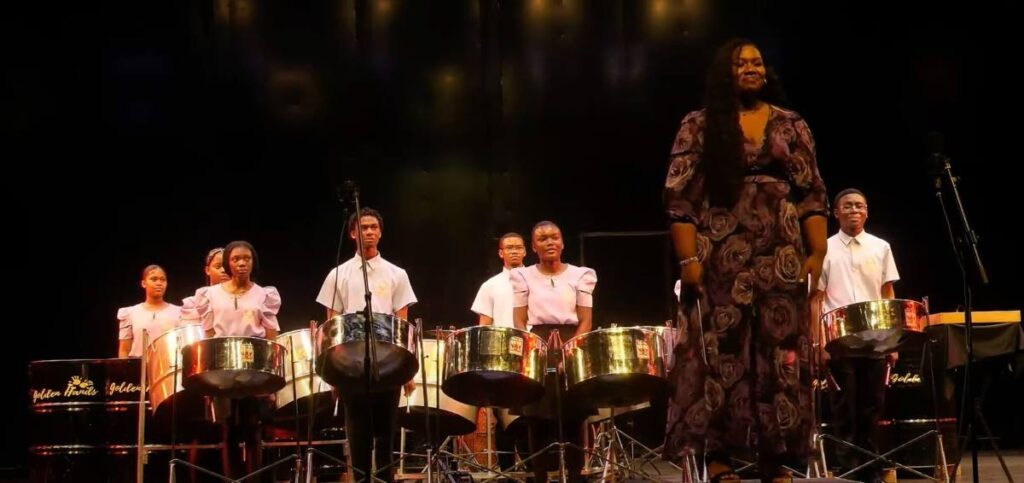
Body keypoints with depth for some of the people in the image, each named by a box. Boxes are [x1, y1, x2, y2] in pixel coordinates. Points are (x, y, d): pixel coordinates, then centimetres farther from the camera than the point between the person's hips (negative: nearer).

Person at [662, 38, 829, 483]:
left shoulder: (792, 126, 12)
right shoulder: (699, 125, 4)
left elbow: (812, 195, 9)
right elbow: (679, 196, -2)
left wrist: (817, 252, -2)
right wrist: (688, 258, -11)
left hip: (782, 258, 3)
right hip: (722, 257, -2)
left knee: (781, 354, 1)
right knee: (720, 351, -3)